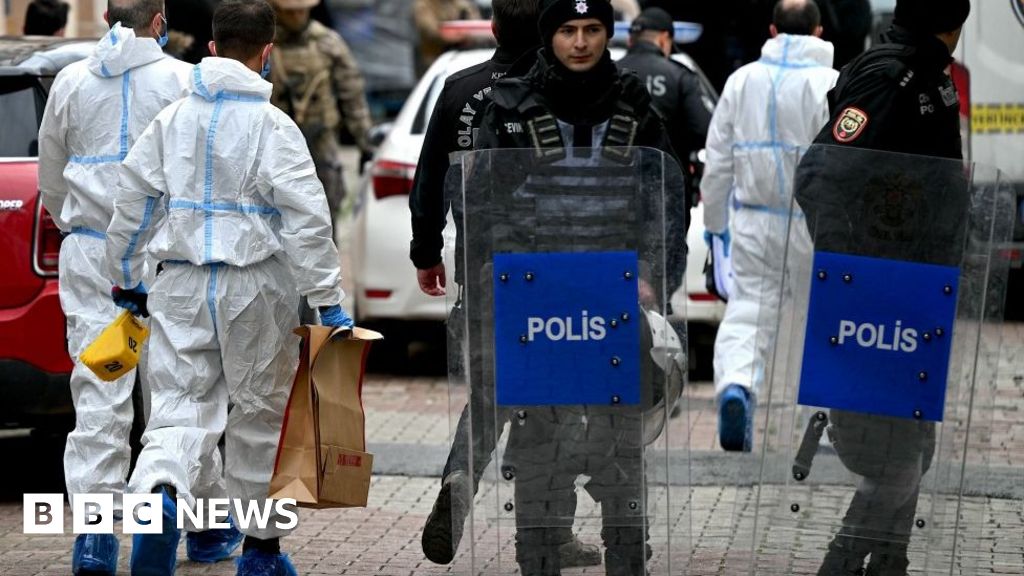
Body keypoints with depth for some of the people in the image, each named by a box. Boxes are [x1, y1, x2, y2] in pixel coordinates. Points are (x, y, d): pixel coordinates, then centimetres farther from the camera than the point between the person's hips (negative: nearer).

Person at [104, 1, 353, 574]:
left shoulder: (171, 120, 6)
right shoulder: (273, 126, -8)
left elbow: (133, 202, 11)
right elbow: (307, 219, -12)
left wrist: (126, 279, 23)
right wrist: (329, 300, -8)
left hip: (181, 287, 3)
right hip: (257, 289, -3)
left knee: (182, 404, 3)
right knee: (260, 414, 11)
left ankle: (159, 492, -29)